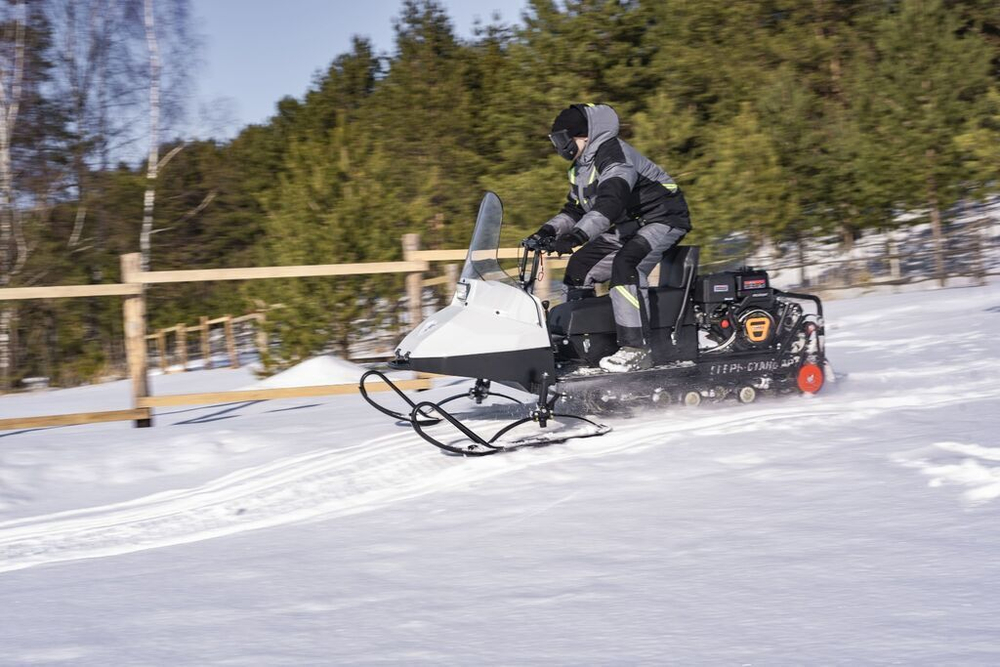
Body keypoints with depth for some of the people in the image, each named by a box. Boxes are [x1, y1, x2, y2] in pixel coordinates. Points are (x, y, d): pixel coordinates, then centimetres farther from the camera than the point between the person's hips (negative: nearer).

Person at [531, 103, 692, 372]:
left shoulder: (613, 153, -22)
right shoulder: (581, 169, 12)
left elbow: (610, 201, -37)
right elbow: (575, 209, 19)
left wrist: (577, 235, -47)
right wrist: (548, 231, 0)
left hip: (662, 218, -11)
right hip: (626, 227, 11)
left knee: (625, 264, -34)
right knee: (578, 267, 7)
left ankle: (636, 348, -36)